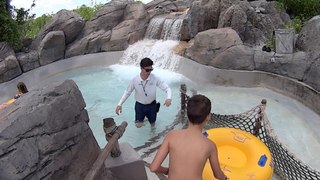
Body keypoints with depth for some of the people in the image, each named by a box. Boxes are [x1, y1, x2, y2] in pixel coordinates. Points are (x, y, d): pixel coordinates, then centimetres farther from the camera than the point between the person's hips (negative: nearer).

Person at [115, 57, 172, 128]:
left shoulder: (155, 78, -22)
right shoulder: (135, 80, -19)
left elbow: (167, 88, -20)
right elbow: (127, 92, -5)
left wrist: (168, 98, -41)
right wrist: (119, 104, -10)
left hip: (151, 105, 0)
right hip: (139, 105, 0)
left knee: (153, 125, 17)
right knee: (138, 125, 5)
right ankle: (142, 117, 39)